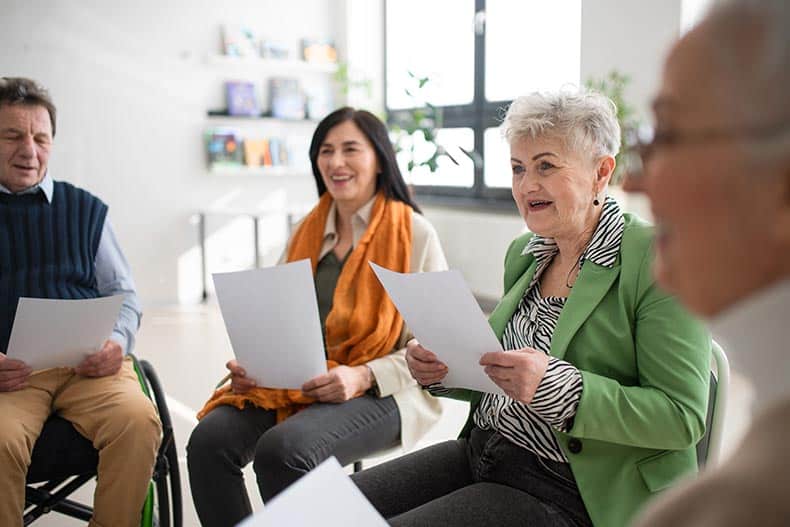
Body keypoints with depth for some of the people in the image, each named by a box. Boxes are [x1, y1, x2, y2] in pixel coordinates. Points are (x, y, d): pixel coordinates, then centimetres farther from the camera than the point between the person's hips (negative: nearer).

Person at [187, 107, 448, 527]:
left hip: (379, 393, -5)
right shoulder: (307, 232, 15)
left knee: (283, 449, -31)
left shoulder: (414, 233, -2)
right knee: (209, 440, -21)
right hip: (294, 382, 5)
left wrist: (364, 377, -19)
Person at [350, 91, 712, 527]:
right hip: (480, 452, 7)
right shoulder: (523, 253, 10)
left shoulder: (657, 260, -13)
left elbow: (683, 417, -17)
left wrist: (556, 384, -29)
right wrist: (442, 368, -2)